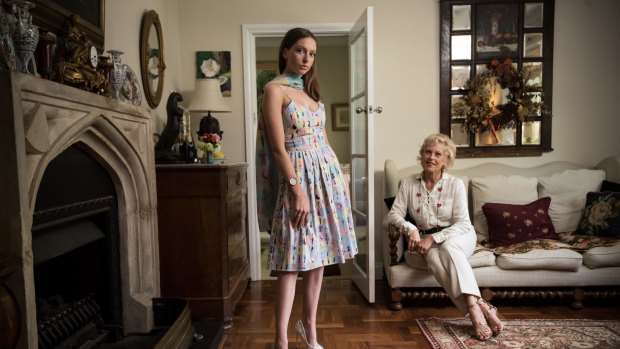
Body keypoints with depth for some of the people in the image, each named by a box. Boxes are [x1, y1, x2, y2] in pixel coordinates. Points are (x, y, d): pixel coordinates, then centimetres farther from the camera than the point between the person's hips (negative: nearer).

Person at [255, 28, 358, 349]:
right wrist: (297, 190, -19)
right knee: (294, 260, -4)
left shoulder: (309, 89, 16)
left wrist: (336, 177, 15)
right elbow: (278, 148, -14)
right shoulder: (275, 89, -6)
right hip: (298, 176, -7)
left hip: (327, 173, 7)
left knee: (318, 254, 11)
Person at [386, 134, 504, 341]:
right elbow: (394, 214, -4)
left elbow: (463, 224, -12)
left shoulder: (455, 184, -8)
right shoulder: (409, 183, -1)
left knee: (448, 248, -36)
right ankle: (480, 307, -34)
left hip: (458, 236, -1)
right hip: (428, 239, 1)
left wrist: (434, 238, -25)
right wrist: (411, 229, -23)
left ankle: (473, 305, -39)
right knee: (434, 258, -33)